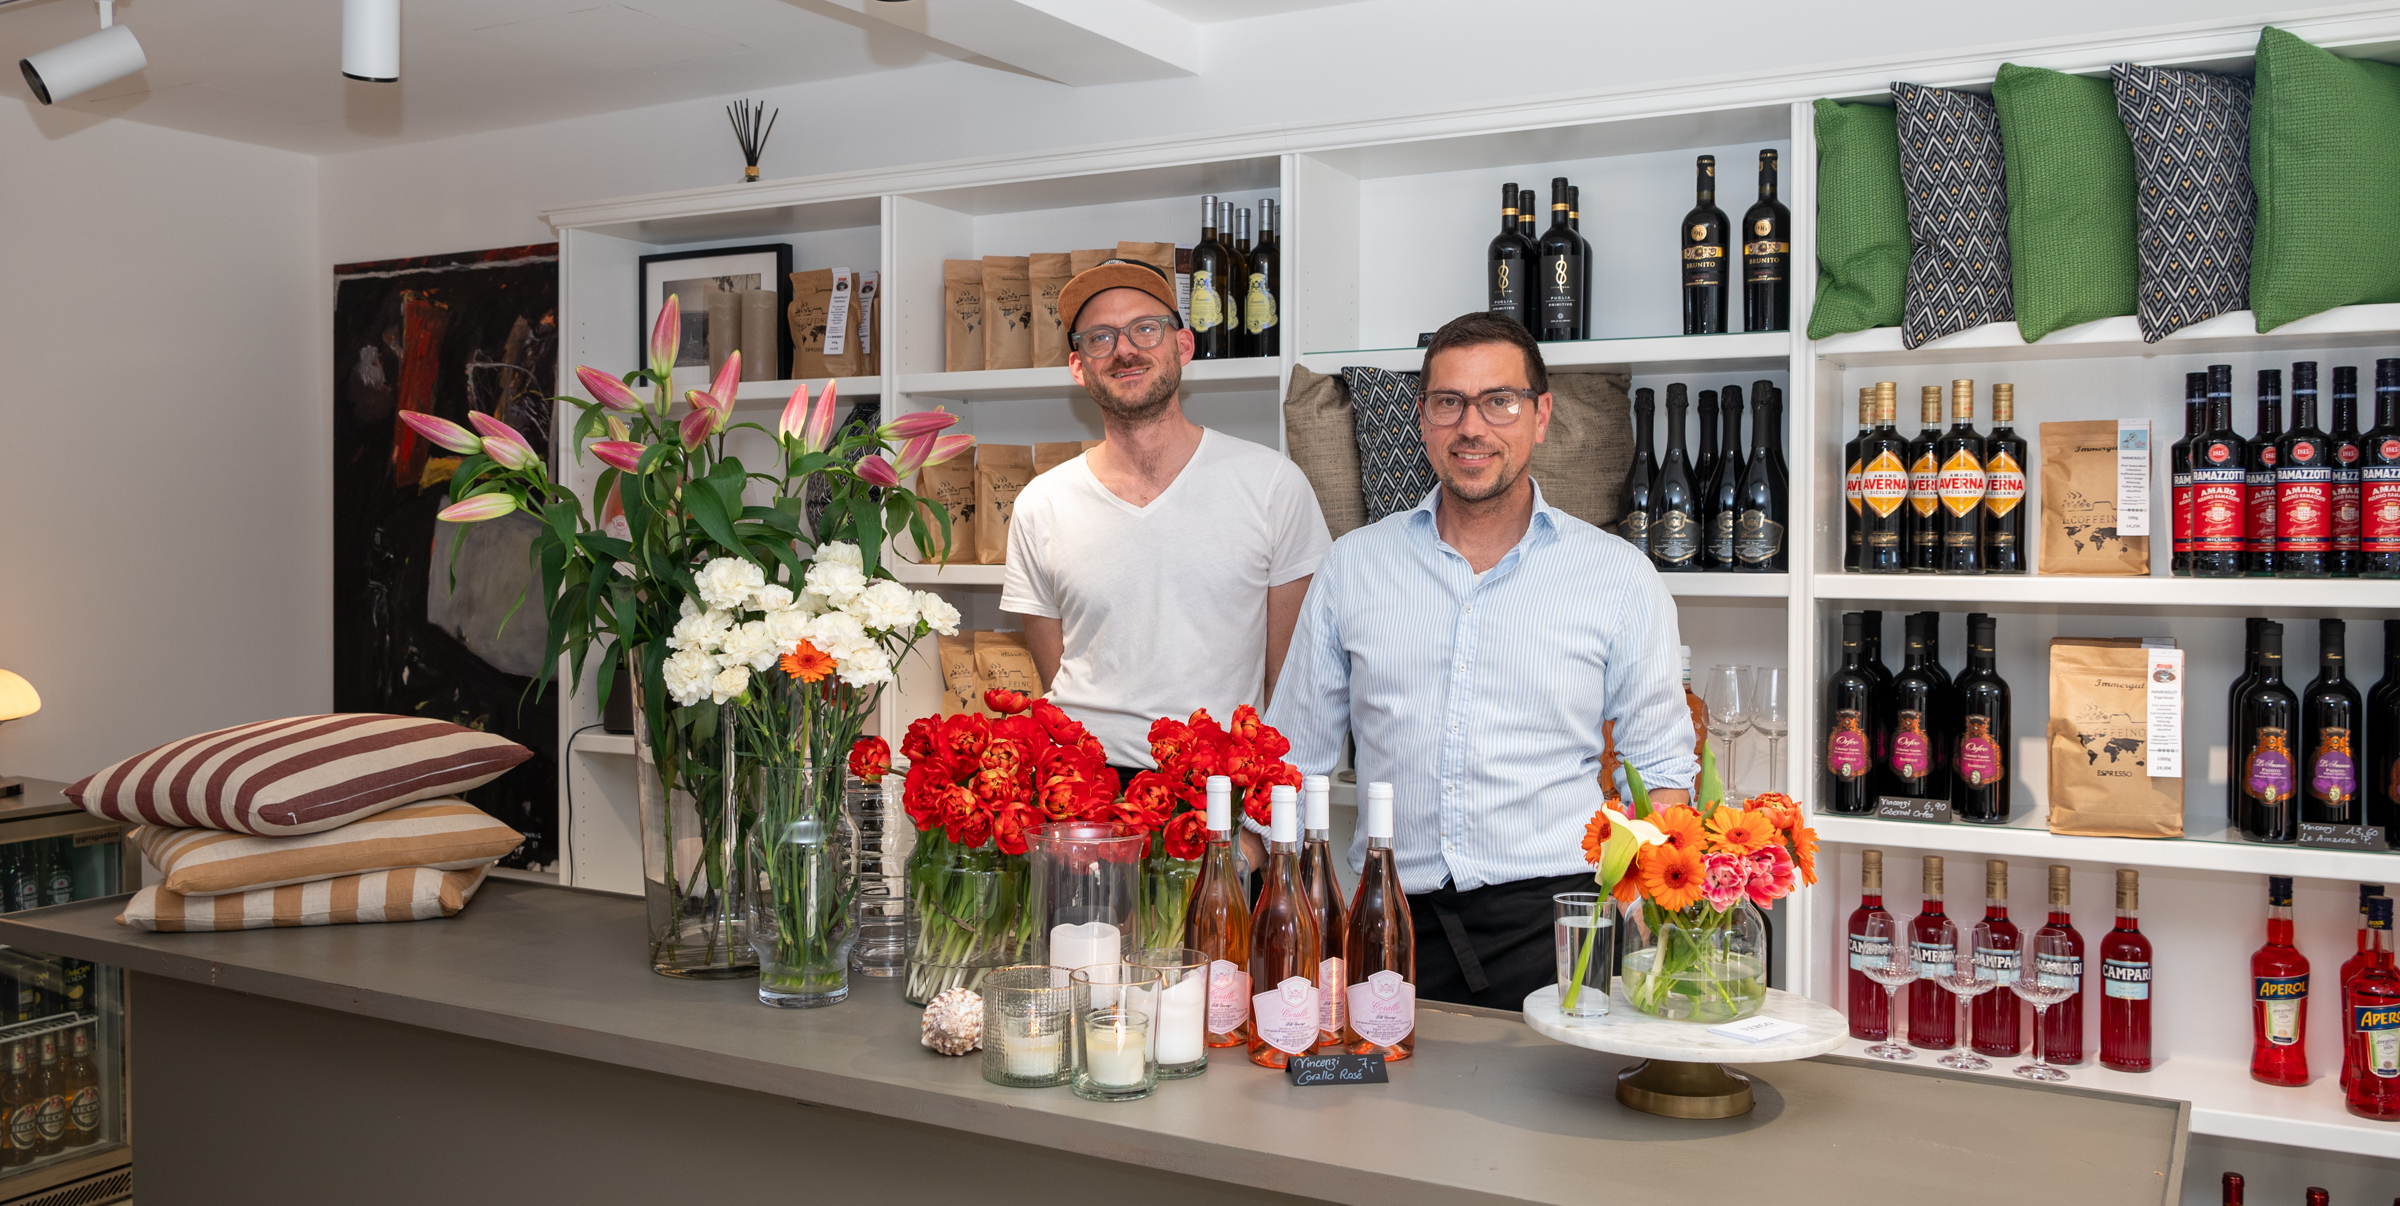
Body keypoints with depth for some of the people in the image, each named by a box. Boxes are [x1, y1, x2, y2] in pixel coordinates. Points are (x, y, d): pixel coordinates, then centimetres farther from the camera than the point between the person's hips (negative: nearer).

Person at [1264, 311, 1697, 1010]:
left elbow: (1661, 770, 9)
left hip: (1551, 925, -1)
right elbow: (1294, 761, 14)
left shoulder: (1619, 578, 5)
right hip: (1393, 925, 1)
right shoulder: (1351, 567, 10)